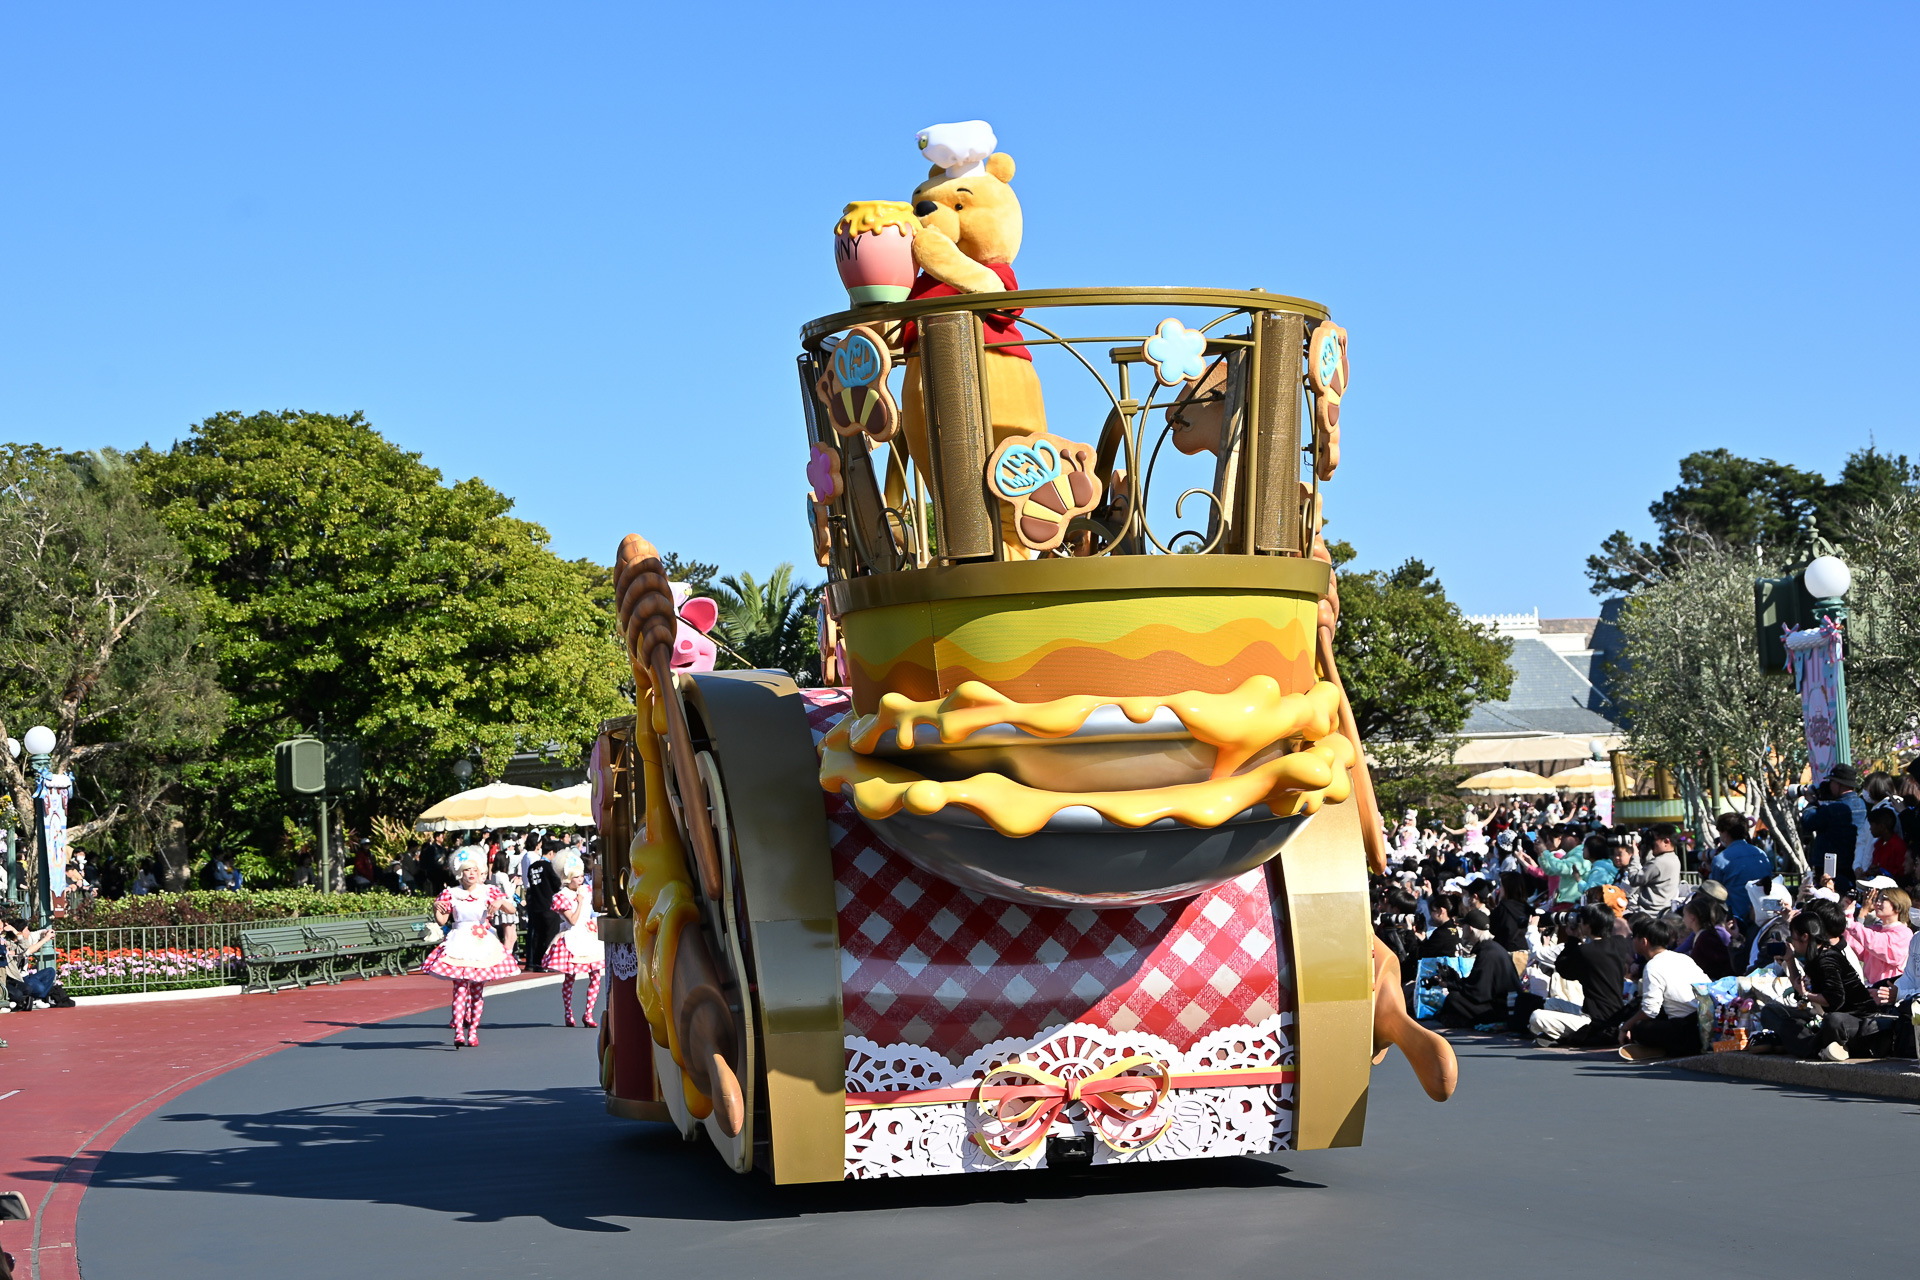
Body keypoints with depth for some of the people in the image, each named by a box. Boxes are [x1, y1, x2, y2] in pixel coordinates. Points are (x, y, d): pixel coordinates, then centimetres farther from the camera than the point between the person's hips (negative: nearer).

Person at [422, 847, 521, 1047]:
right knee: (460, 987, -11)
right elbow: (442, 920, 4)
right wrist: (436, 909, -16)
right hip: (459, 944, -1)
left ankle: (473, 1030, 15)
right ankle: (458, 1031, -16)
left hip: (482, 944, 1)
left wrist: (500, 902, -22)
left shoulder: (488, 892, 4)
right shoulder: (450, 894, 4)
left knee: (478, 989, 5)